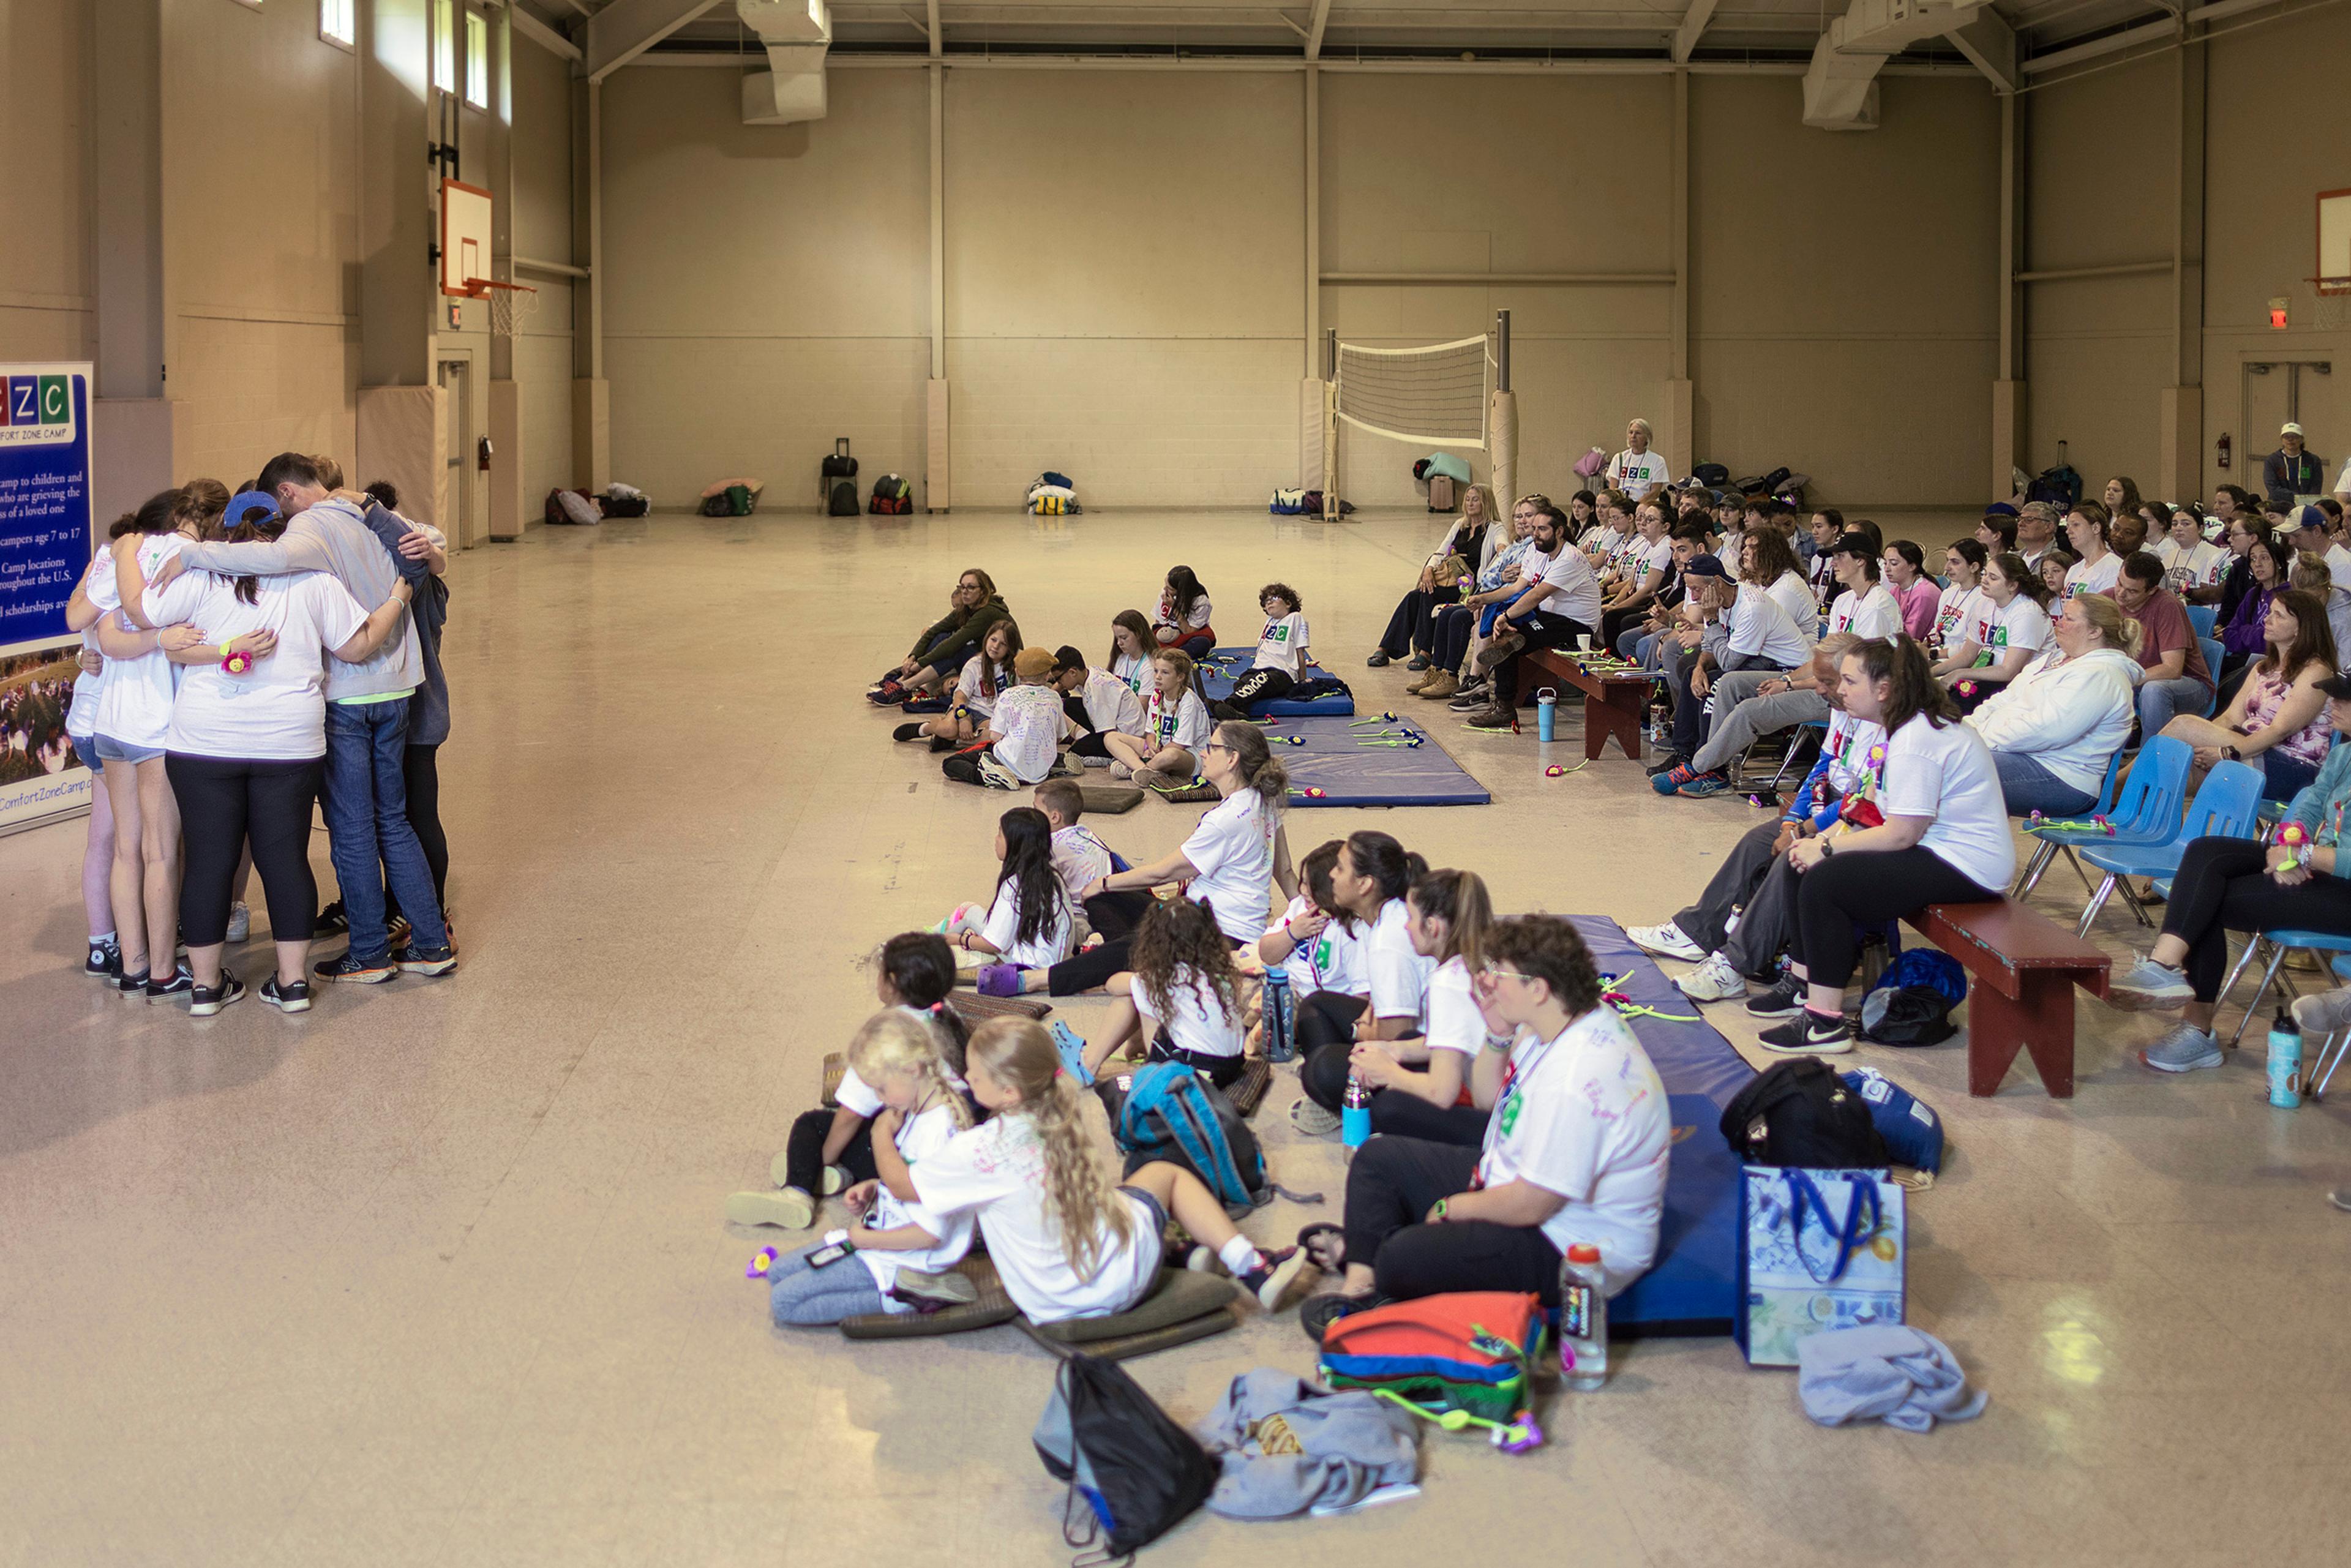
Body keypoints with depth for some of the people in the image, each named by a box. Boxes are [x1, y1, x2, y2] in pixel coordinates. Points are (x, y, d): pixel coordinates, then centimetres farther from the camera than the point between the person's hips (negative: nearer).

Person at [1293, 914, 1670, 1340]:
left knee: (1403, 1259, -27)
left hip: (1571, 1251, -11)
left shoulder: (1579, 1081, -33)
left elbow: (1530, 1205, -28)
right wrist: (1498, 1033, -5)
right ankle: (1360, 1284, 8)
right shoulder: (1564, 1024, -1)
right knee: (1378, 1157, 13)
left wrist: (1452, 1207, -10)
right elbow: (1492, 1095, 14)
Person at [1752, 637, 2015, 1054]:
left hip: (1965, 867, -11)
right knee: (1810, 865, 9)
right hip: (1939, 850, 11)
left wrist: (1828, 848, -15)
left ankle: (1825, 1024, -17)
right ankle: (1803, 984, 18)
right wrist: (1826, 840, -3)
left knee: (1823, 882, -19)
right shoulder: (1910, 726, 12)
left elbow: (1901, 834, -24)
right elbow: (1882, 813, 12)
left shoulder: (1916, 741, -22)